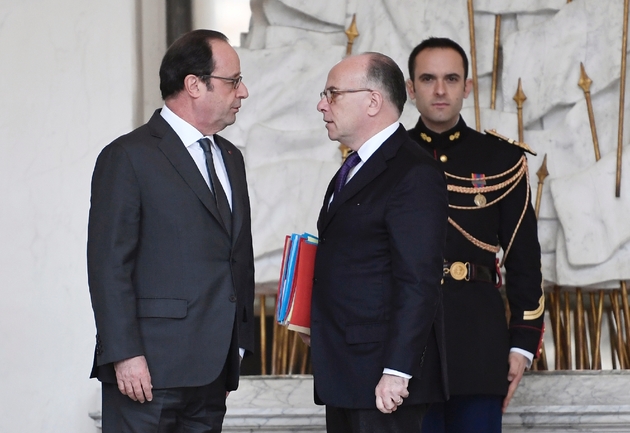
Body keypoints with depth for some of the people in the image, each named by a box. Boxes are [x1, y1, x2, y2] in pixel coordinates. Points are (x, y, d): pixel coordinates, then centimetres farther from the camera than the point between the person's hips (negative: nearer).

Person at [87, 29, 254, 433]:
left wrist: (239, 343, 14)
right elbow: (109, 266, -11)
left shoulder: (230, 158, 19)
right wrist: (124, 354, -17)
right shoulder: (129, 157, -6)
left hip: (212, 369, 7)